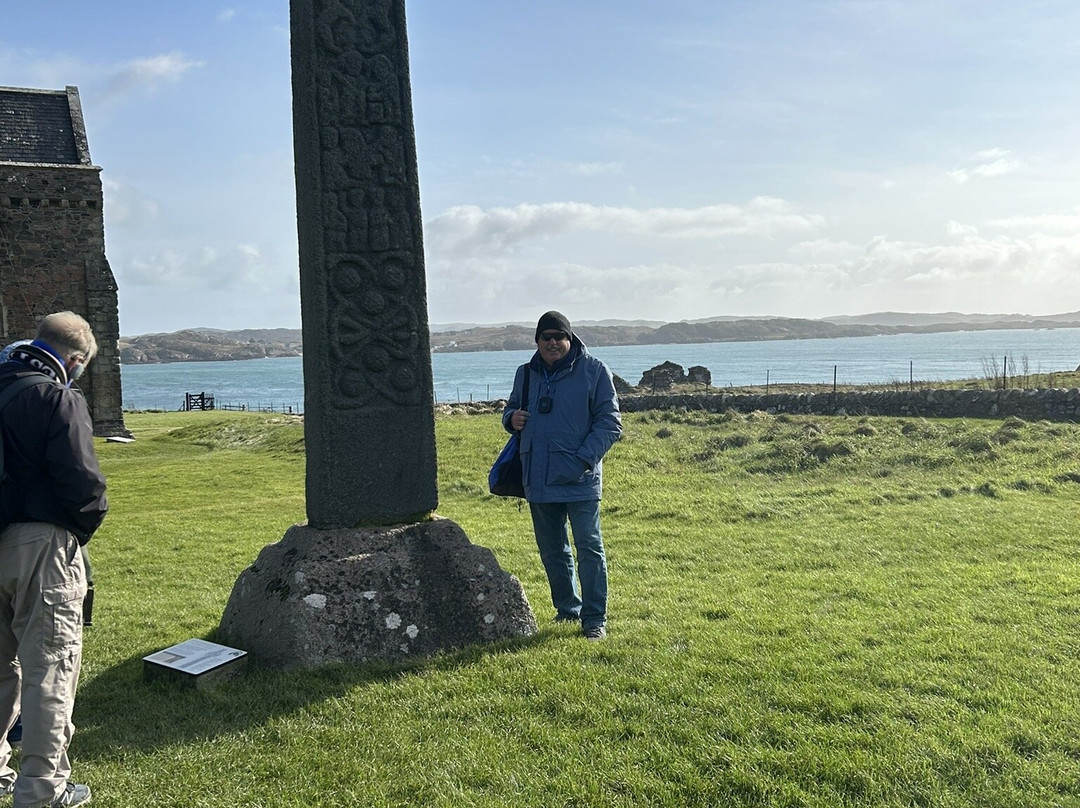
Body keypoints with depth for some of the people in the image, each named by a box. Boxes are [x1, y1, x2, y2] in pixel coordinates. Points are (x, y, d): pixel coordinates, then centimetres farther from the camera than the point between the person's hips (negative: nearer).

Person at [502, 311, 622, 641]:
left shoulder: (594, 370, -4)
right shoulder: (526, 373, 10)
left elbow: (610, 422, -6)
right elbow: (511, 410, 23)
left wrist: (583, 459, -17)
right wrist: (512, 419, -3)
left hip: (579, 480, -5)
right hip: (538, 479, 5)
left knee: (589, 546, -2)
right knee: (551, 549, 14)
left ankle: (595, 619, 7)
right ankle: (567, 610, 29)